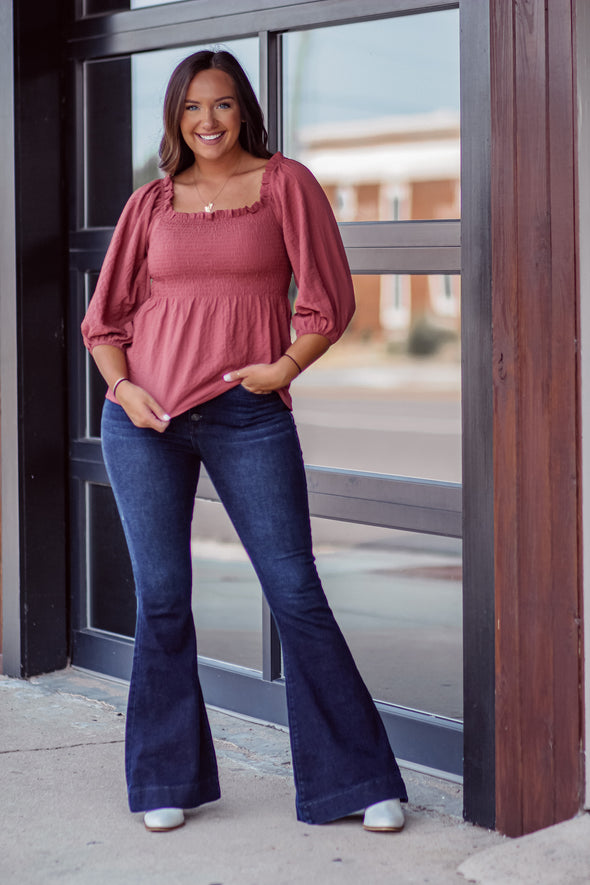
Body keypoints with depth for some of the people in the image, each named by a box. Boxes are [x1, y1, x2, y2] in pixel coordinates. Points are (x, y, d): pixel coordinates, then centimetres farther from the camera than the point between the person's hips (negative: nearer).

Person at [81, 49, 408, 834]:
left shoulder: (284, 183, 5)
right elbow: (105, 318, 13)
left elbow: (329, 299, 2)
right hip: (146, 419, 2)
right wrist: (123, 388, -4)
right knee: (161, 599, 5)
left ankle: (358, 780, 6)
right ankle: (168, 780, 19)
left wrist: (284, 367, -11)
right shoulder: (151, 204, 11)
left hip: (247, 415, -2)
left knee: (296, 593, -4)